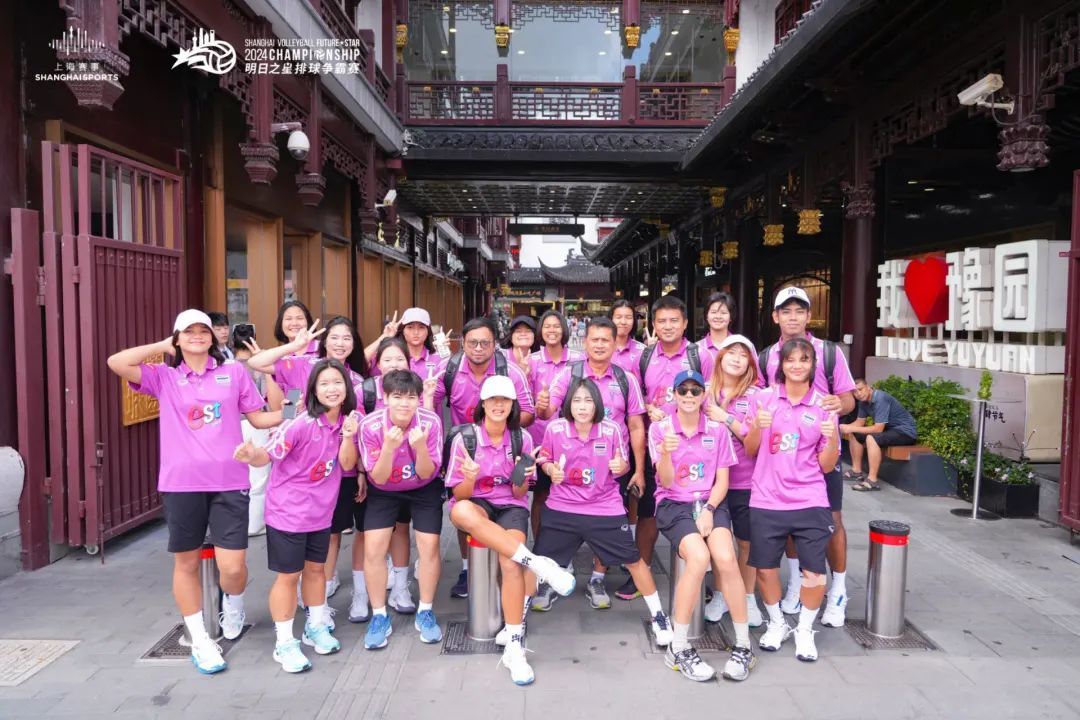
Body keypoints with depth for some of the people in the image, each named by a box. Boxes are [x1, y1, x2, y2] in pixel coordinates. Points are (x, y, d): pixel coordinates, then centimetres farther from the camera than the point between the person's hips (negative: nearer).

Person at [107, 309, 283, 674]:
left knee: (233, 567, -2)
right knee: (186, 563, 11)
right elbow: (117, 362, -8)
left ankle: (233, 605, 34)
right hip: (181, 483, 1)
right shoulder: (164, 377, 6)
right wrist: (162, 347, 2)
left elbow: (259, 418, 11)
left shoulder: (234, 371, 8)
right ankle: (200, 641, 28)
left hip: (229, 481, 0)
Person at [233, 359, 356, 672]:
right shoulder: (301, 424, -22)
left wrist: (348, 437, -20)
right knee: (288, 575, 5)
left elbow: (345, 464, -3)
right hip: (288, 513, -5)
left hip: (321, 512, 6)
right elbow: (268, 455, -21)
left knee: (316, 569, 19)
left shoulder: (346, 421, -4)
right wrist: (252, 455, -43)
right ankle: (284, 643, 20)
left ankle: (316, 627, 38)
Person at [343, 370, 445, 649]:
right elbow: (378, 479, -22)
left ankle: (425, 613, 13)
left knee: (429, 545, -8)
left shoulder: (431, 422, -26)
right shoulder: (370, 425, -27)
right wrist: (389, 447, -39)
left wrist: (420, 446, -39)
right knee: (373, 548, -10)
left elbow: (426, 474, -19)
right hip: (383, 491, 0)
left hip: (423, 490, 0)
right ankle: (379, 616, 9)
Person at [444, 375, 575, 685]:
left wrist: (521, 478, -22)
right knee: (461, 511, -39)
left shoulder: (522, 438, -2)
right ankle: (538, 563, -37)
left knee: (510, 562, -30)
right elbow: (459, 494, -6)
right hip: (476, 505, 0)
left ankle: (514, 647, -19)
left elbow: (520, 494, 1)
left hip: (511, 508, 1)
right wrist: (470, 478, -28)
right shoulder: (465, 438, -6)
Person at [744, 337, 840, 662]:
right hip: (766, 502, 0)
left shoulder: (824, 406, 2)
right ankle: (776, 624, 33)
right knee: (765, 568, 7)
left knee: (814, 572, -3)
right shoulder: (763, 399, 2)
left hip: (810, 503, 0)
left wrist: (833, 438, -15)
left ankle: (805, 630, 23)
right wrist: (758, 427, -14)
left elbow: (826, 465, 4)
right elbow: (749, 451, 5)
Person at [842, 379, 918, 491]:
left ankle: (872, 481, -30)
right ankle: (857, 471, 12)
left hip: (905, 431, -9)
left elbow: (878, 429, -29)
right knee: (853, 434, 7)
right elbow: (860, 422, 6)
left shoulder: (880, 398, -26)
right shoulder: (863, 401, -1)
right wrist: (845, 427, -13)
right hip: (888, 428, 9)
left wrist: (852, 429, -26)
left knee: (871, 438, -33)